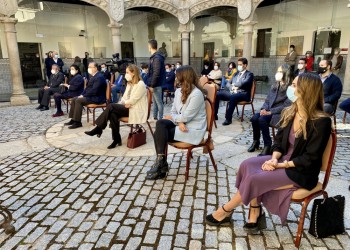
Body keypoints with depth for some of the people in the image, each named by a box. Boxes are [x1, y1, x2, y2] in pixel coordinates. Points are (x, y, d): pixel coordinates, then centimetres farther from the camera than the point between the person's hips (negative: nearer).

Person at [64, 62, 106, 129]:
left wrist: (84, 96, -18)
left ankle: (77, 122, -19)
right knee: (74, 99, 3)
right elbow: (87, 87, 20)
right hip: (91, 95, 10)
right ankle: (73, 119, 5)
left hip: (97, 98, -10)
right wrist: (82, 94, 3)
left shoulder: (99, 77, -17)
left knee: (78, 100, -24)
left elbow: (94, 90, -25)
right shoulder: (92, 76, 15)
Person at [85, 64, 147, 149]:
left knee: (111, 106, -24)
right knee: (113, 114, -23)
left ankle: (98, 129, -14)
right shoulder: (129, 84, 17)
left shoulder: (140, 85, -11)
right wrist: (124, 103, -7)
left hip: (136, 110, -8)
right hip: (127, 107, 8)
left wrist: (124, 102, 0)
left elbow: (132, 101, -16)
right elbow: (124, 98, 14)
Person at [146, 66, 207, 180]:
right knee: (160, 124, -20)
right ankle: (161, 163, -17)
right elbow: (173, 111, 7)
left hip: (193, 129, -7)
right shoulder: (179, 91, 10)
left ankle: (161, 163, -4)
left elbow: (186, 117, -21)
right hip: (181, 124, 7)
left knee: (160, 133, -21)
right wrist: (179, 122, -14)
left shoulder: (196, 94, -17)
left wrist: (171, 117, -5)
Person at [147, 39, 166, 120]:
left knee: (159, 102, -2)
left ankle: (160, 119, 5)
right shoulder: (154, 57, 13)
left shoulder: (157, 58, -17)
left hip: (156, 85, -10)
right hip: (154, 84, 10)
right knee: (155, 101, 16)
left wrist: (152, 85, -21)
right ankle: (155, 117, 26)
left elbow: (156, 73, -22)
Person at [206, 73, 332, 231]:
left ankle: (226, 211, 0)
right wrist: (274, 159, -14)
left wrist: (281, 165, -20)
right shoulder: (290, 113, 3)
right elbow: (279, 141, 5)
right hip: (284, 159, 7)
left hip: (301, 172, -7)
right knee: (248, 165, -18)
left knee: (255, 179, -22)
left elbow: (310, 158, -19)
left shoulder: (321, 121, -19)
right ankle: (255, 214, -11)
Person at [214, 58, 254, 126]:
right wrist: (232, 87, -4)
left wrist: (235, 85, -12)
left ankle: (228, 118, -35)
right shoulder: (236, 73, 23)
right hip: (233, 92, 7)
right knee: (217, 94, -11)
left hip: (243, 93, -7)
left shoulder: (249, 74, 2)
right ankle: (214, 115, -7)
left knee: (233, 97, -40)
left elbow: (245, 83, -16)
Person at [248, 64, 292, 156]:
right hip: (269, 111, 6)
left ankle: (267, 145, -21)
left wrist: (270, 112, -20)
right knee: (254, 118, -22)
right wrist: (264, 109, -7)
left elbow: (287, 105, -16)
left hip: (280, 113, -6)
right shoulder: (275, 86, 15)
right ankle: (256, 141, -4)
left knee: (262, 119, -33)